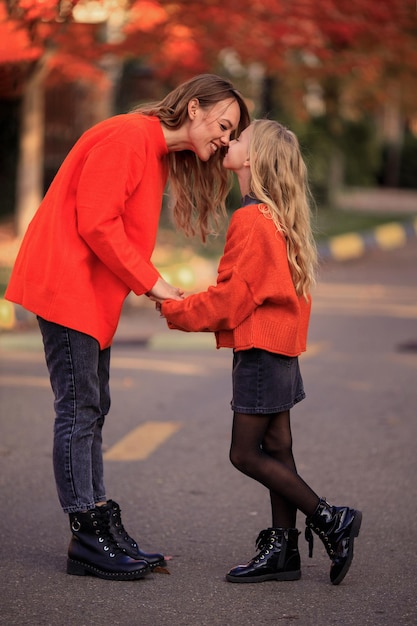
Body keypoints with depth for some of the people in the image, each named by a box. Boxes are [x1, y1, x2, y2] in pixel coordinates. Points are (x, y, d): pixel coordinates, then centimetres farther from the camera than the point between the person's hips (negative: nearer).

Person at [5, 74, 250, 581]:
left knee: (91, 411, 10)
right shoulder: (126, 136, -14)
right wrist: (151, 282, -14)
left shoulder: (161, 156, 16)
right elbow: (96, 224, -20)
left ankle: (102, 529, 14)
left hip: (93, 297, 10)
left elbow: (124, 233, 13)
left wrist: (157, 289, -1)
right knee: (78, 410, -7)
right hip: (65, 286, -10)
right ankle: (87, 539, -3)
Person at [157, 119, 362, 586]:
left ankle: (330, 520, -1)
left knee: (246, 454, -4)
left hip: (259, 350, -10)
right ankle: (283, 549, 13)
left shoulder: (252, 221, -17)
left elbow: (232, 297, -18)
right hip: (277, 345, 10)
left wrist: (174, 310, -8)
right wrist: (187, 304, 13)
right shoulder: (277, 217, 12)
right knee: (275, 451, 10)